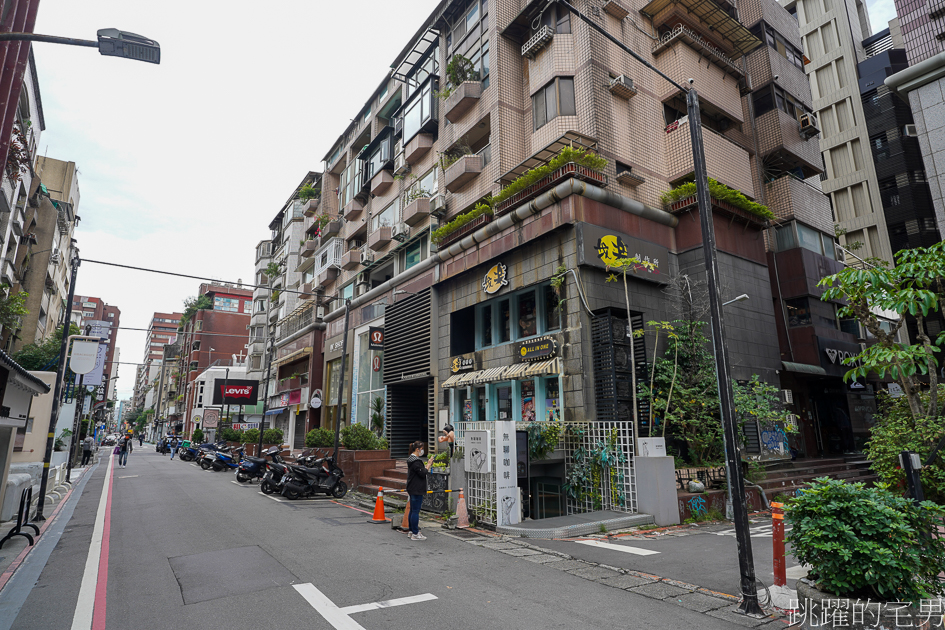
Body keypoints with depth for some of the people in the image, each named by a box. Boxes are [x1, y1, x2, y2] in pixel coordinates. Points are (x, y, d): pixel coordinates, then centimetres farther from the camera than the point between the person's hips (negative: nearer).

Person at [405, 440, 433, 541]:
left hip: (412, 489, 11)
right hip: (416, 490, -11)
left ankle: (411, 531, 24)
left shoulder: (411, 459, 15)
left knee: (412, 510, 16)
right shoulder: (416, 461, -19)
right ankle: (415, 534, 0)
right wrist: (428, 464, -11)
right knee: (415, 511, -5)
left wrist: (427, 464, 11)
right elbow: (423, 473, -21)